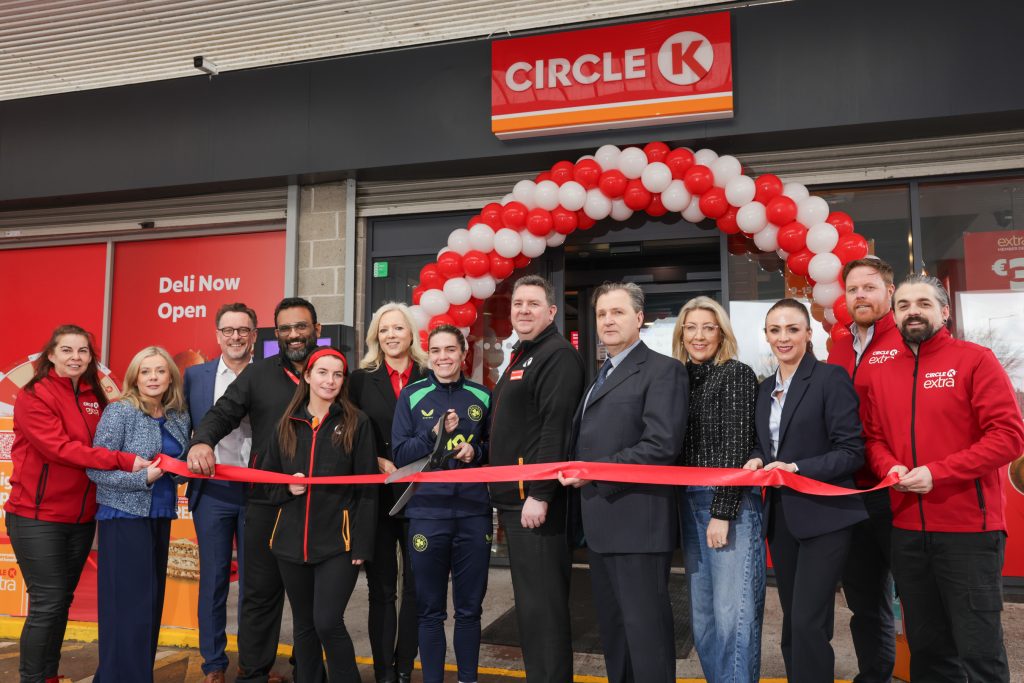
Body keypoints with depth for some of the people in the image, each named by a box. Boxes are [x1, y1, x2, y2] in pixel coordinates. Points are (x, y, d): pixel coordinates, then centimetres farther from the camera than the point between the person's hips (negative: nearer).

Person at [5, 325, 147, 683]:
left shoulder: (94, 398, 8)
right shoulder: (34, 396, -11)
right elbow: (60, 448, -22)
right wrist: (124, 461, -28)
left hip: (81, 517, 6)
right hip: (37, 516, -6)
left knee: (62, 600, 14)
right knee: (48, 602, -4)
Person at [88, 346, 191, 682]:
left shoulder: (179, 417, 7)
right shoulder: (119, 412, -9)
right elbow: (96, 469, -13)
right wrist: (143, 477, -20)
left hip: (160, 517, 6)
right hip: (125, 516, -6)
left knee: (152, 600, 10)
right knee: (129, 603, -5)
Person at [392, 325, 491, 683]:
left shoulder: (482, 396, 6)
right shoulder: (412, 395, 1)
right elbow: (400, 454, -3)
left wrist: (476, 451, -7)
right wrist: (435, 433, -17)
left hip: (473, 512, 2)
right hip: (427, 513, -2)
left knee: (469, 607, 12)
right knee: (429, 609, 8)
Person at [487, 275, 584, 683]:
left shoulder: (558, 355, -11)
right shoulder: (520, 356, 20)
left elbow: (555, 429, -21)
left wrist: (539, 494, -25)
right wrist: (504, 489, 18)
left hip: (536, 498, -10)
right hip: (513, 496, 10)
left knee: (542, 603, -4)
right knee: (529, 600, 16)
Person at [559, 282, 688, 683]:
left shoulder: (662, 370, -7)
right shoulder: (601, 375, 19)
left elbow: (661, 447, -18)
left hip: (638, 523, -8)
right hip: (601, 523, 9)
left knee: (645, 626, -1)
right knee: (611, 625, 16)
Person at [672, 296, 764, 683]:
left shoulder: (736, 374, -5)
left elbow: (736, 446, -11)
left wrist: (722, 512, -16)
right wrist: (681, 509, 10)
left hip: (731, 503, -6)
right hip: (690, 504, 6)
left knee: (732, 613, -5)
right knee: (702, 614, 11)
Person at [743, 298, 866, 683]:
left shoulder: (831, 378, -8)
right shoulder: (766, 388, 12)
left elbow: (851, 452, -12)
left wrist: (797, 469, -22)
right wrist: (757, 460, -2)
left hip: (823, 515, -7)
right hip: (781, 516, 7)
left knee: (807, 623, -8)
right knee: (792, 621, 14)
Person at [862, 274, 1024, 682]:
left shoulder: (975, 360, -5)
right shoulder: (883, 375, 10)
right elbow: (875, 438, 15)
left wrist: (937, 473, -19)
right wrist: (890, 467, -7)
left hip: (969, 529, -5)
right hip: (907, 530, 5)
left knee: (979, 648, 2)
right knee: (926, 646, 16)